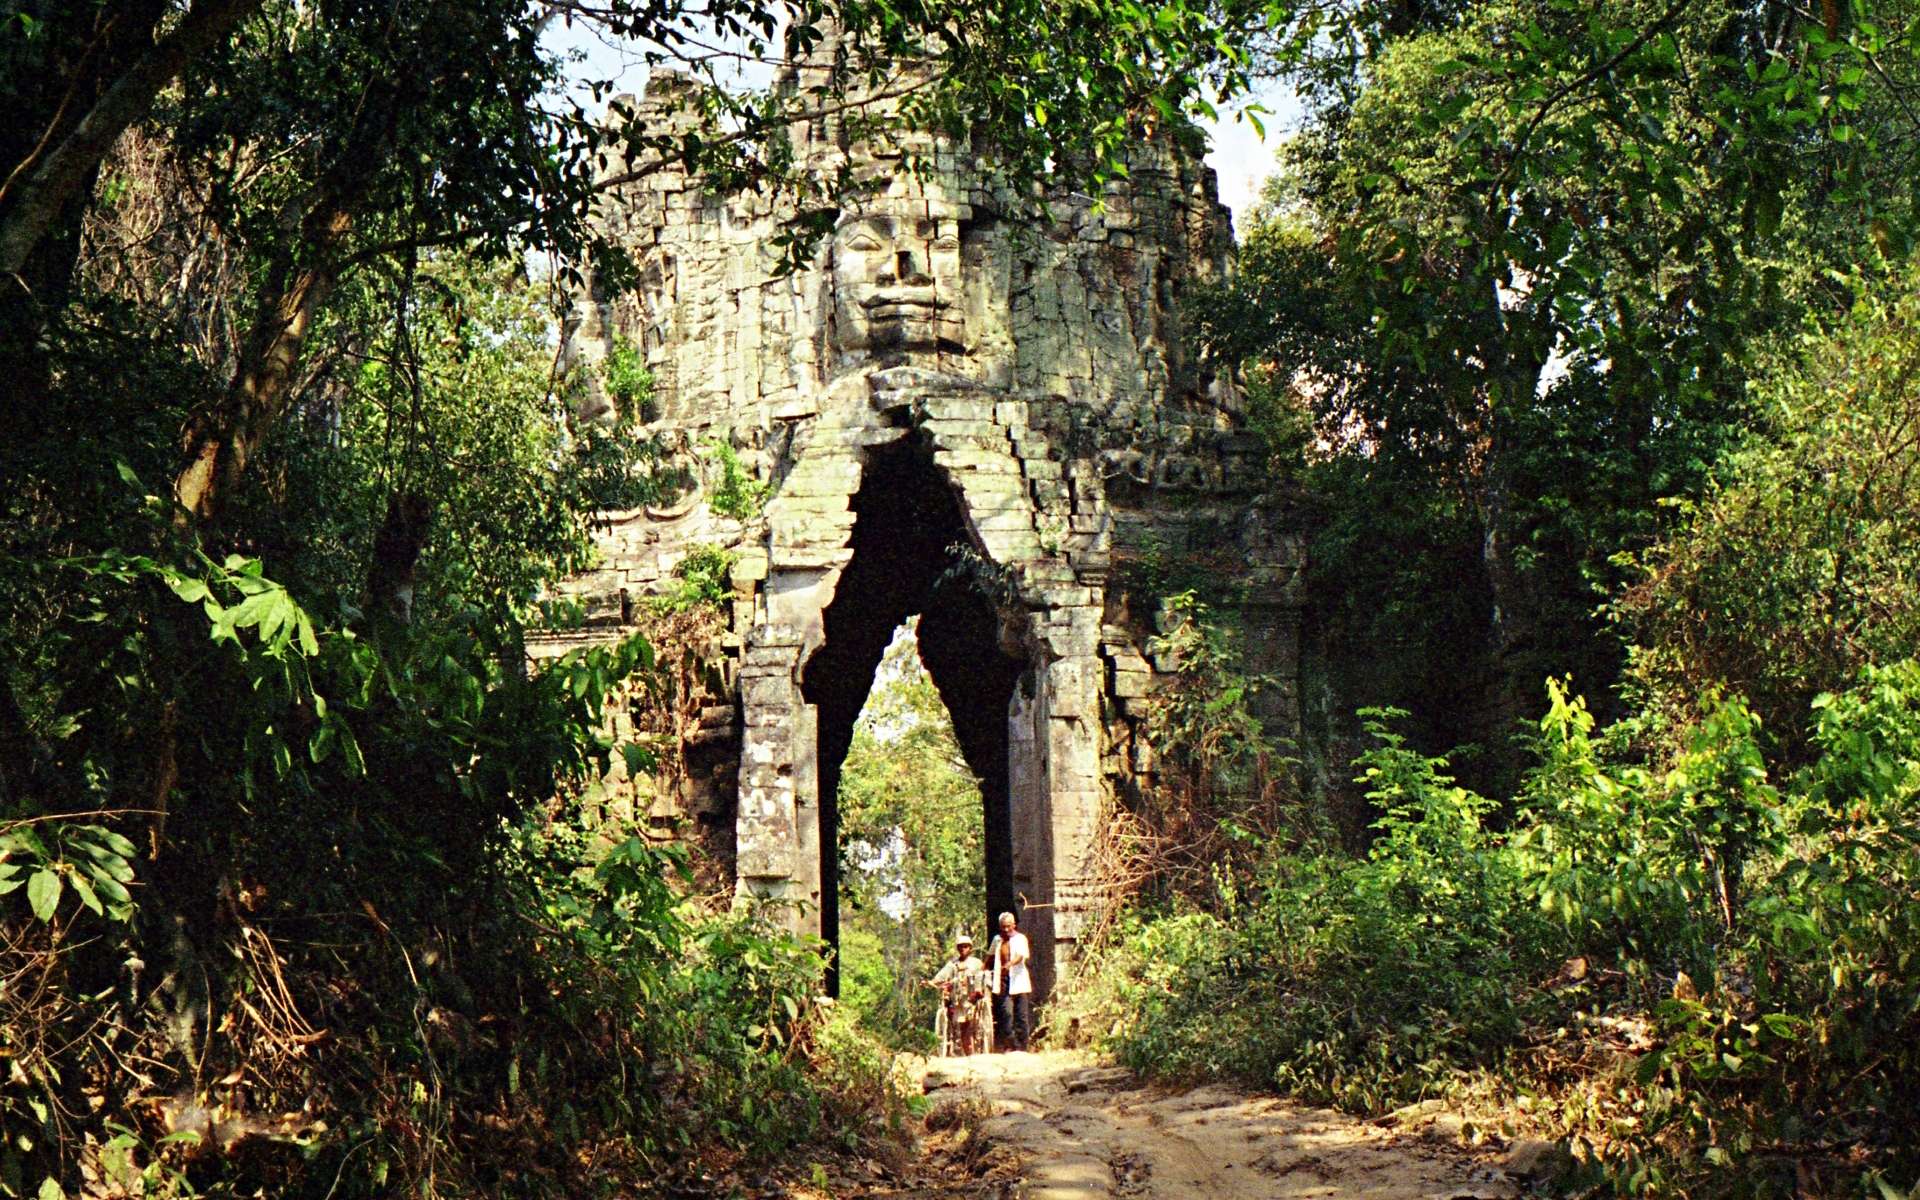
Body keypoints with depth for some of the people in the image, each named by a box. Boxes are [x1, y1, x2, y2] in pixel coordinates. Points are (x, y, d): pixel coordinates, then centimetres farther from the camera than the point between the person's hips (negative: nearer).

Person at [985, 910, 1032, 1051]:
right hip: (1003, 981, 2)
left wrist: (1010, 963, -36)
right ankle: (1010, 1044, -6)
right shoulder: (997, 939, 13)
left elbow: (1021, 955, -18)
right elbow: (990, 956, 28)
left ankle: (1022, 1046, 7)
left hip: (1018, 981, -2)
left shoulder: (1020, 938, 0)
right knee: (1007, 1013, -11)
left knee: (1022, 1015, 0)